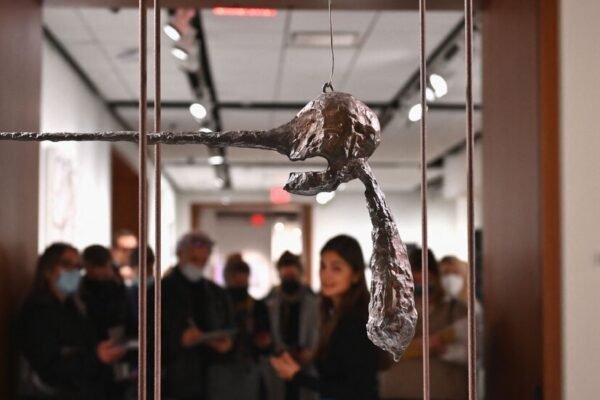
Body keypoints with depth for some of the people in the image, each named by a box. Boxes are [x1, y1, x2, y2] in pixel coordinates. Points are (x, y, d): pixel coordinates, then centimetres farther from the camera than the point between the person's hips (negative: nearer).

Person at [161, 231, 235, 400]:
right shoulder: (160, 291, -2)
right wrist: (178, 339, -22)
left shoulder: (217, 294, 13)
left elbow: (229, 334, 17)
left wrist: (225, 344, -5)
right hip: (170, 383, -4)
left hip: (207, 384, 4)